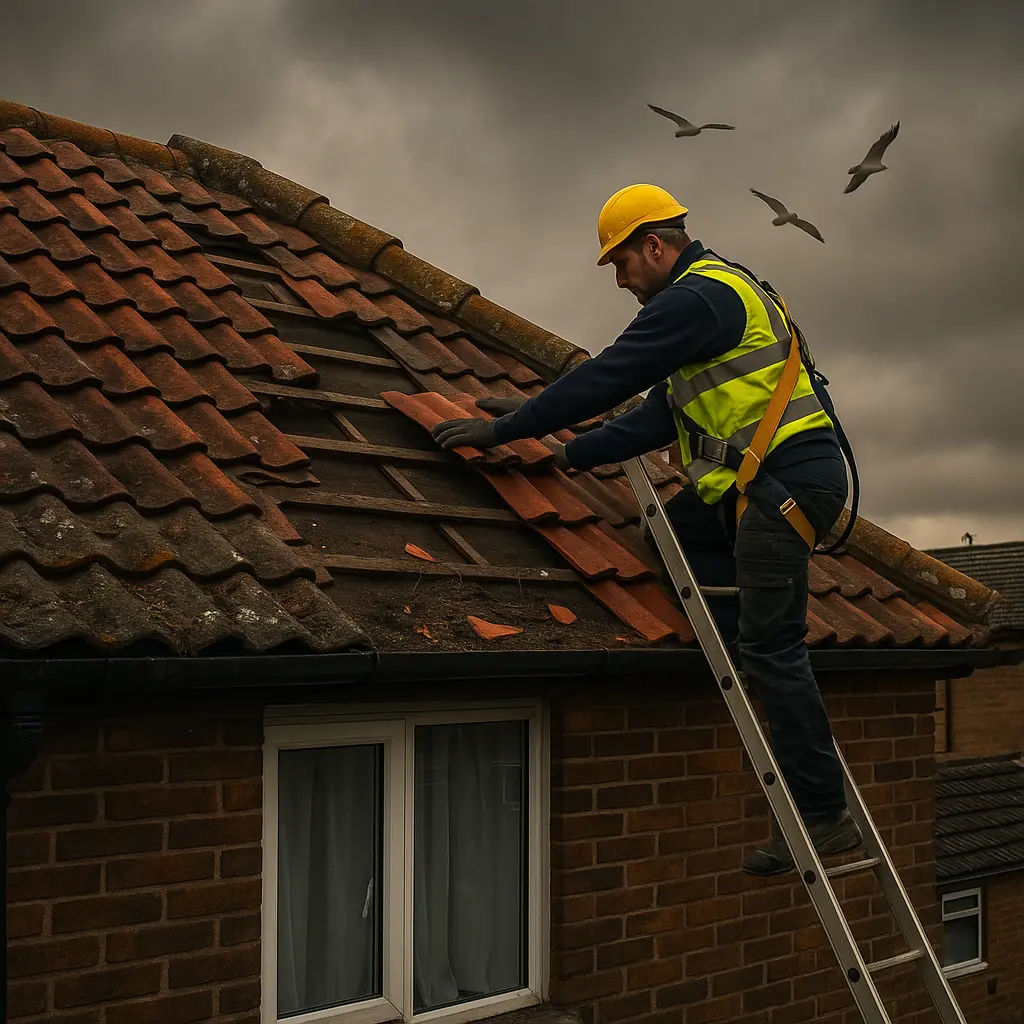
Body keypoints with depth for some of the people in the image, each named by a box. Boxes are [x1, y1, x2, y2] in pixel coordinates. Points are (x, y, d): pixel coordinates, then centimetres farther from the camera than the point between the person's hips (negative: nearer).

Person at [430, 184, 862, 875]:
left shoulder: (695, 297, -10)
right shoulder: (725, 291, 23)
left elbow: (609, 378, -13)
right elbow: (663, 415, 23)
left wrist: (507, 427, -5)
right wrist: (570, 451, 22)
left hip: (787, 481, -10)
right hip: (766, 485, 10)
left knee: (771, 646, -7)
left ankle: (824, 815, -1)